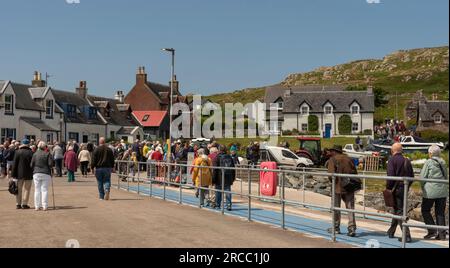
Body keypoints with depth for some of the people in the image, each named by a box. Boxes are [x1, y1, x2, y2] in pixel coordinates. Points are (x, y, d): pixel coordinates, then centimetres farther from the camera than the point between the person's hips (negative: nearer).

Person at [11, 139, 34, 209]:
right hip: (28, 174, -2)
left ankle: (18, 204, 13)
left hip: (19, 174, 2)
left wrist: (13, 174, 1)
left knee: (19, 189, 11)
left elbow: (14, 164, -3)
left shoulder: (17, 152, -3)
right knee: (26, 189, 6)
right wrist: (33, 173, 3)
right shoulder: (31, 153, -8)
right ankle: (24, 204, 3)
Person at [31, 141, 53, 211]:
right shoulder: (47, 154, -4)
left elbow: (32, 165, 3)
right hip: (46, 174, -2)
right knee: (45, 190, 1)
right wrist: (49, 168, 9)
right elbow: (50, 164, -11)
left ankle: (37, 206, 6)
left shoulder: (35, 154, 4)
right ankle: (45, 206, -1)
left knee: (37, 190, 6)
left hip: (36, 173, 2)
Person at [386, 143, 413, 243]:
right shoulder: (407, 160, 9)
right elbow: (412, 176, 11)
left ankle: (407, 235, -11)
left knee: (399, 212, -4)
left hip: (396, 189, -7)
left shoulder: (392, 160, -10)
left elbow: (390, 176, -19)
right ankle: (391, 232, 31)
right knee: (397, 209, 19)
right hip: (405, 189, 7)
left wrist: (388, 188, -10)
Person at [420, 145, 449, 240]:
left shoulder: (429, 162, -8)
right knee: (440, 212, 10)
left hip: (431, 190, -5)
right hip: (443, 191, 5)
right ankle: (442, 234, 9)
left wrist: (423, 189, 6)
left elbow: (423, 177, -7)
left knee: (425, 210, 8)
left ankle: (432, 231, 0)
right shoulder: (443, 163, 7)